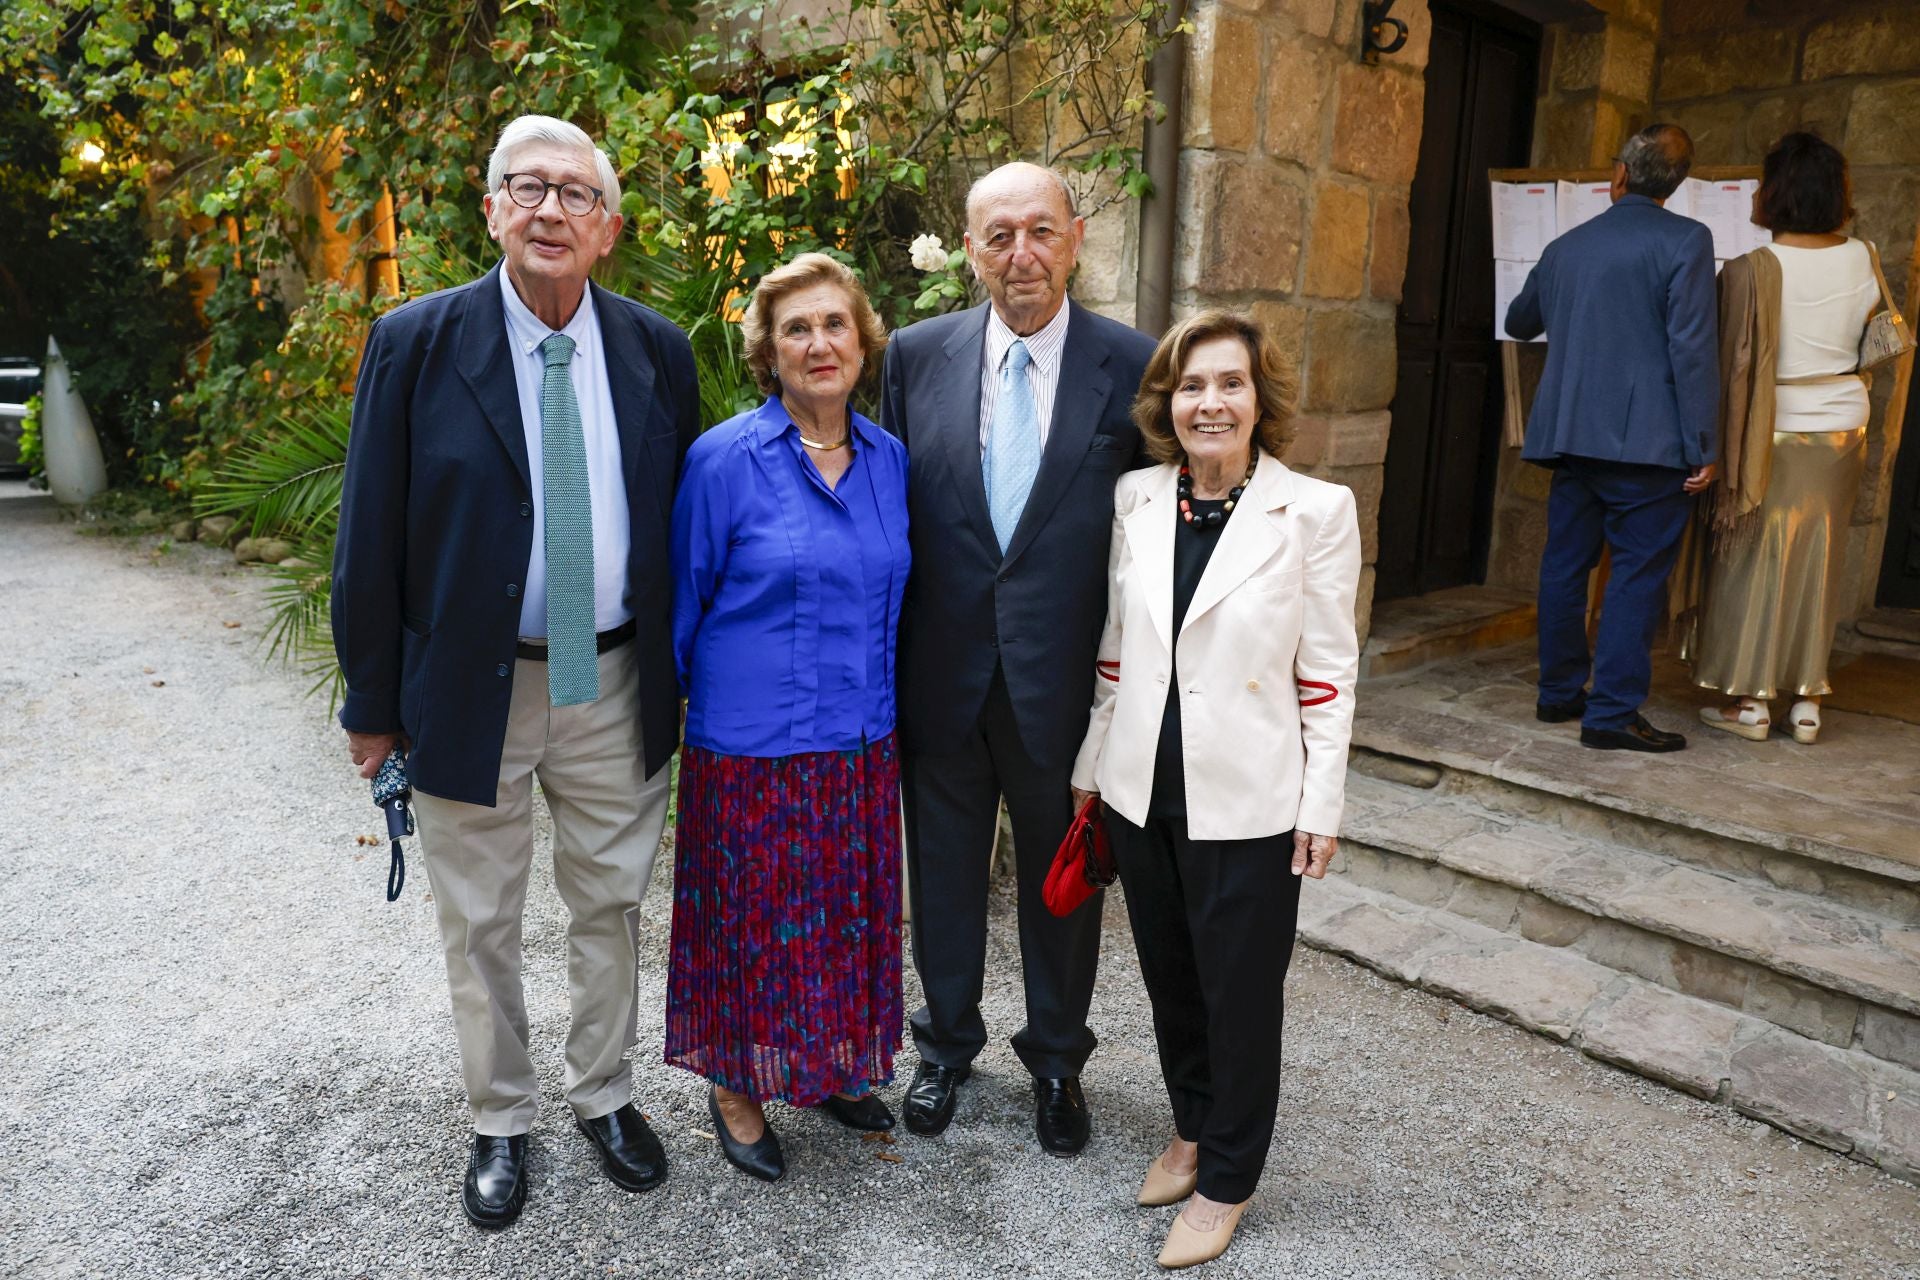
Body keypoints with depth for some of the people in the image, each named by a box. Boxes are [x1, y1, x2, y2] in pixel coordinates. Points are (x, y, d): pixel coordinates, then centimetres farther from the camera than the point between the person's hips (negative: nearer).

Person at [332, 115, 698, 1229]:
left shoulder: (658, 350, 0)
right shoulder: (416, 342, -7)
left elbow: (682, 526, 6)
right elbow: (371, 533, -5)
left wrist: (688, 676, 7)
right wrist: (372, 700, -3)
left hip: (617, 687, 2)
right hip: (470, 688, -1)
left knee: (612, 906, 16)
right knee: (480, 927, 14)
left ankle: (606, 1096, 39)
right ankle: (502, 1122, 36)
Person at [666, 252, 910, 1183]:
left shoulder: (890, 460, 3)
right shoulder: (724, 459, -11)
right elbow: (683, 602, -2)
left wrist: (880, 702, 14)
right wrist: (665, 710, 4)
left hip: (862, 749, 5)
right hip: (751, 749, -4)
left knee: (845, 917, 17)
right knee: (753, 923, 10)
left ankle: (829, 1065, 39)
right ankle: (737, 1086, 32)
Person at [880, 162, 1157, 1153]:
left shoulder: (1131, 365, -6)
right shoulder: (918, 354, -1)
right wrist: (884, 657, 2)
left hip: (1067, 677, -1)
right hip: (941, 671, 2)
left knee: (1063, 877, 16)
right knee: (943, 868, 18)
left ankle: (1057, 1060, 39)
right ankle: (947, 1043, 42)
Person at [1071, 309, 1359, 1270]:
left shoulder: (1315, 510, -9)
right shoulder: (1136, 498, 1)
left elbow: (1328, 672, -6)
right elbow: (1116, 649, 8)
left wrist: (1322, 805, -7)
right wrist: (1092, 766, 11)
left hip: (1247, 801, -4)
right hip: (1141, 790, 4)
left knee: (1240, 993, 11)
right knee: (1169, 977, 19)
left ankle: (1226, 1181, 33)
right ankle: (1191, 1129, 44)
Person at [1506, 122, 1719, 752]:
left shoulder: (1566, 246, 12)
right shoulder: (1685, 240, -5)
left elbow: (1519, 322, 29)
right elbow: (1691, 347, -12)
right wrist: (1704, 445, -9)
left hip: (1569, 435, 6)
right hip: (1646, 440, -5)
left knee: (1566, 564, 12)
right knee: (1639, 572, -3)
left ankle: (1560, 692, 21)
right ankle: (1613, 713, -4)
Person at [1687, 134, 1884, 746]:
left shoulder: (1752, 270, -17)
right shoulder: (1863, 260, 0)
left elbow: (1739, 367, -17)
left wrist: (1729, 457, -13)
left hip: (1777, 431, -5)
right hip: (1844, 427, 5)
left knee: (1757, 559, 5)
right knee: (1819, 562, 12)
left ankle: (1751, 701, 9)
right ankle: (1807, 700, 17)